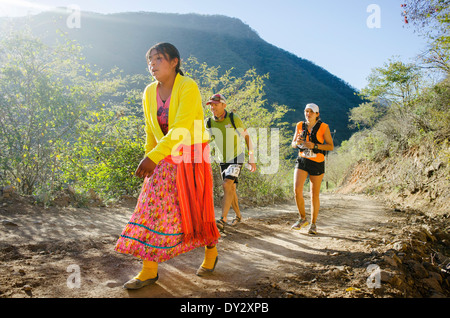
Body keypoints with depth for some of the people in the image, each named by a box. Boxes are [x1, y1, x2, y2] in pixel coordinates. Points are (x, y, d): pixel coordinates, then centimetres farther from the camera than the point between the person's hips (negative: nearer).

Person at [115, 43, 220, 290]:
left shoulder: (188, 87, -16)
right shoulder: (149, 93, 4)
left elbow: (180, 128, -27)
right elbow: (150, 133, 13)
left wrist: (153, 156, -34)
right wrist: (149, 160, 13)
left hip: (191, 159, -5)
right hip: (163, 161, 5)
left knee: (196, 210, 5)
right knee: (153, 209, -2)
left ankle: (211, 251, 32)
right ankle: (149, 270, 6)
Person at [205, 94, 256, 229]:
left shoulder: (233, 118, -16)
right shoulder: (209, 122, -6)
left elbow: (246, 136, -7)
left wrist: (252, 159, -7)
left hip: (236, 158, -5)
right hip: (223, 160, 5)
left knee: (227, 185, -21)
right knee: (231, 189, 10)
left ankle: (223, 220, -22)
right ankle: (238, 215, 29)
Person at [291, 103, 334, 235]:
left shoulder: (323, 127, -7)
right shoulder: (300, 126, 2)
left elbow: (331, 146, -7)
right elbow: (293, 144, 9)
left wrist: (314, 146, -22)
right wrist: (297, 142, -16)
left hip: (317, 163, -2)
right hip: (302, 161, 2)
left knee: (314, 195, 4)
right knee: (297, 190, -14)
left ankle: (313, 224, 20)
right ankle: (302, 219, 8)